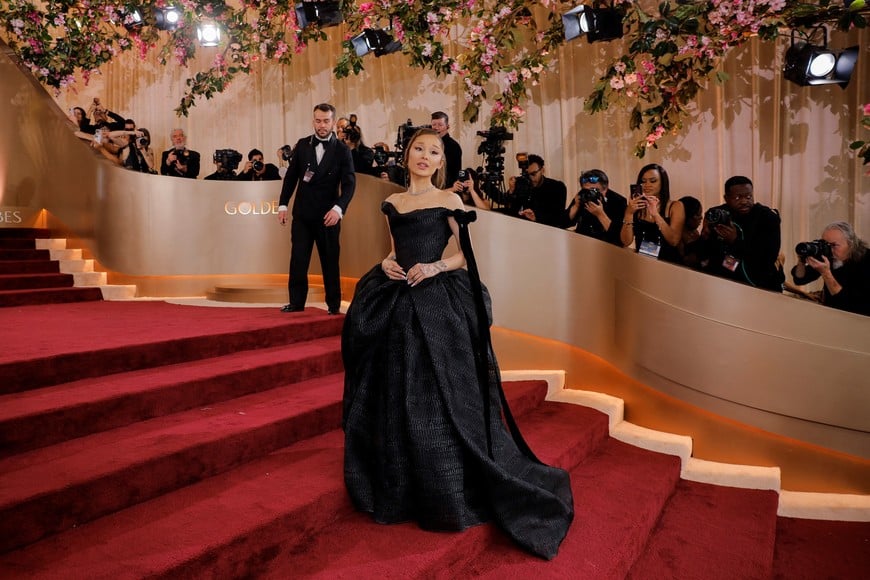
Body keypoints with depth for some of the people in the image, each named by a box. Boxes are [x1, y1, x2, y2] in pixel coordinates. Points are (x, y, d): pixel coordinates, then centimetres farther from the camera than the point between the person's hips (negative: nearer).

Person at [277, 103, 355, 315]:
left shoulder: (342, 150, -3)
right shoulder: (302, 145, 6)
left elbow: (349, 183, -8)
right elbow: (291, 176, 10)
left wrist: (339, 208, -22)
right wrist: (283, 204, 5)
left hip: (328, 215, -2)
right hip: (302, 212, 2)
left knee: (330, 261, 6)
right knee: (298, 259, 2)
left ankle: (333, 304, 17)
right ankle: (296, 302, 11)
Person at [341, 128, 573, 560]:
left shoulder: (448, 200, 0)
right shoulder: (392, 203, 15)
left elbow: (469, 253, -2)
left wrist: (437, 267, -18)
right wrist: (386, 263, 0)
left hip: (439, 304, -5)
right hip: (395, 303, 5)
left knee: (439, 396, -6)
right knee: (394, 397, 9)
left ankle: (450, 491, 9)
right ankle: (397, 486, 27)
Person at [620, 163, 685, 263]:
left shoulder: (675, 206, 2)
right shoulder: (634, 207, 5)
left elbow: (674, 241, -11)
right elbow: (626, 242, -4)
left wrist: (655, 214, -19)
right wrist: (629, 213, -15)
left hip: (668, 262, -1)